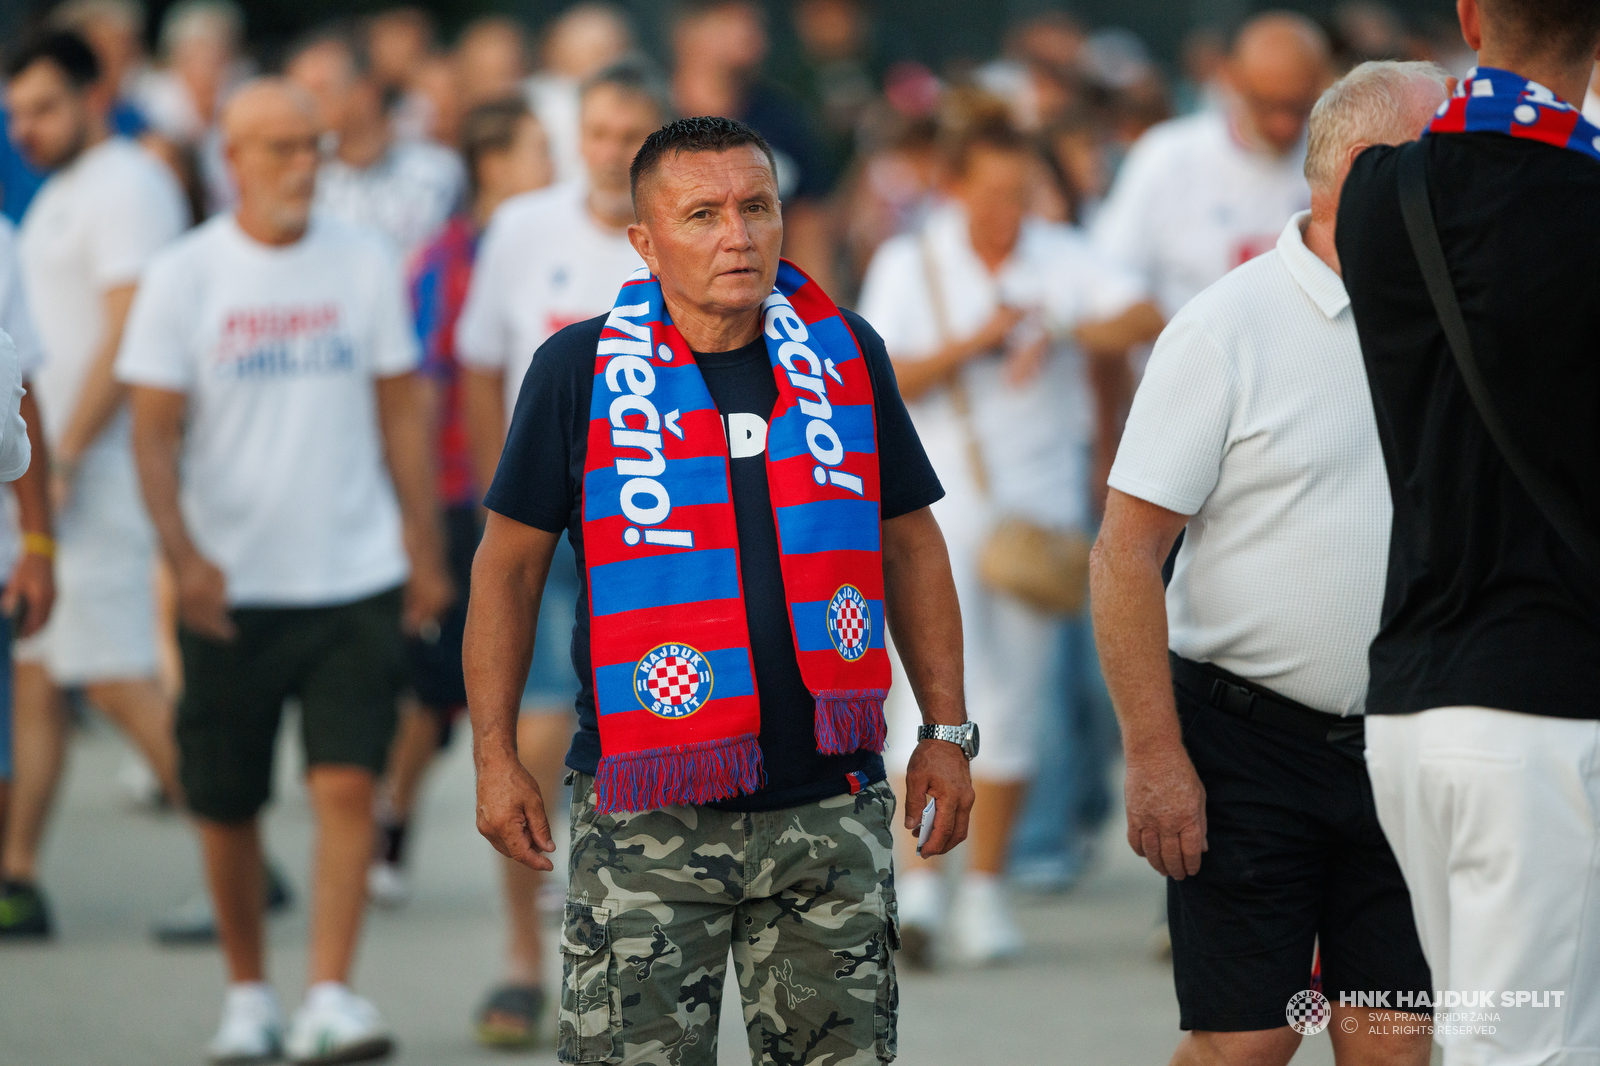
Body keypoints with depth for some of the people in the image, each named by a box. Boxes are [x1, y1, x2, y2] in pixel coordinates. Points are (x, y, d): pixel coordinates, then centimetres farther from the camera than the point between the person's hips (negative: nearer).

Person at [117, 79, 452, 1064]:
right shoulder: (185, 278, -2)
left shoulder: (364, 262, 3)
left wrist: (425, 548, 8)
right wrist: (183, 554, -17)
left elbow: (401, 410, 10)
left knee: (348, 787, -12)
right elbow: (154, 431, -4)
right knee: (227, 805, 9)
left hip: (355, 577, 0)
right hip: (232, 588, 0)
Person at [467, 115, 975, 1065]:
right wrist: (497, 757, 0)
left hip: (830, 803, 3)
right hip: (650, 811, -2)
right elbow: (511, 563, 5)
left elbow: (911, 545, 14)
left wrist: (947, 733, 10)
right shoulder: (583, 370, -2)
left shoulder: (847, 355, 5)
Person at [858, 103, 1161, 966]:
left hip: (1040, 499, 2)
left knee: (1015, 700, 5)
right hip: (938, 499, -2)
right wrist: (970, 344, -17)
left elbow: (1144, 319, -6)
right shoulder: (909, 265, 3)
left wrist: (1059, 333, -20)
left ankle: (985, 889, 14)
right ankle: (918, 880, -18)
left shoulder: (1061, 259, 7)